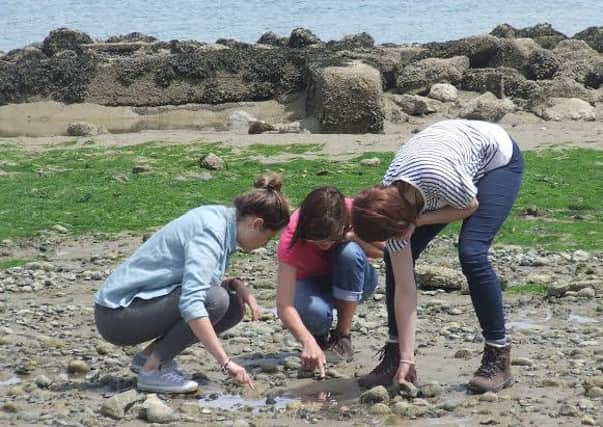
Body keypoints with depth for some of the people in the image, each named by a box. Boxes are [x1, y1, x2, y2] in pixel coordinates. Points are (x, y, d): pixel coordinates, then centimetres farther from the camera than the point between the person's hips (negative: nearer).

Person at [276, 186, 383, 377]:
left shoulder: (353, 212, -28)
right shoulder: (293, 235, -33)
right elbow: (284, 306, -39)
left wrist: (352, 237, -31)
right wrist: (309, 343, -53)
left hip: (352, 284, 2)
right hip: (311, 283, -2)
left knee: (350, 252, -33)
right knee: (314, 312, -38)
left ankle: (343, 338, -17)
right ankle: (320, 337, 2)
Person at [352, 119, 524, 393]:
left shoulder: (434, 176, -43)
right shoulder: (390, 208, -21)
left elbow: (471, 206, -20)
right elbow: (404, 289, -17)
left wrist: (418, 220, -27)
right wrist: (406, 360, -19)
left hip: (498, 157, -6)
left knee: (471, 254, -24)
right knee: (396, 260, -7)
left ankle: (498, 358, -11)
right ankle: (395, 356, 4)